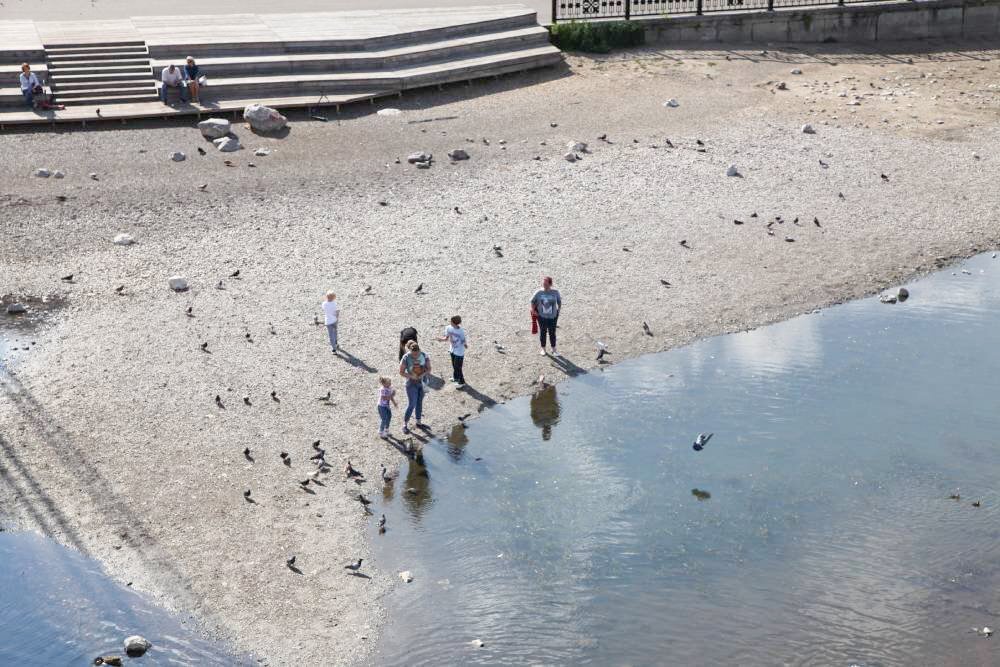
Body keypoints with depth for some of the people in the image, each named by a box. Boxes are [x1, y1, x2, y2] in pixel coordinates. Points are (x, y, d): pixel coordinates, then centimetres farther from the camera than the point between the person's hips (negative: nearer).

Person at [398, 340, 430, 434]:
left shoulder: (424, 356, -10)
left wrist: (423, 374, -21)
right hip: (411, 384, -4)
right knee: (412, 405, -6)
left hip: (422, 383, 4)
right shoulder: (406, 358, -18)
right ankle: (405, 424, 9)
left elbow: (429, 369, -2)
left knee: (419, 403, 15)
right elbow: (401, 372, -11)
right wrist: (411, 376, -24)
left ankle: (418, 422, 31)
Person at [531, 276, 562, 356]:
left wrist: (559, 309, 4)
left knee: (552, 333, 7)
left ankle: (554, 349, 25)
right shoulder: (539, 293, -12)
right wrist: (533, 310, 3)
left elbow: (559, 301, 7)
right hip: (542, 316, 0)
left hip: (553, 316, 0)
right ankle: (543, 349, 28)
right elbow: (532, 301, 3)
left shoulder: (555, 292, -10)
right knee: (542, 332, 11)